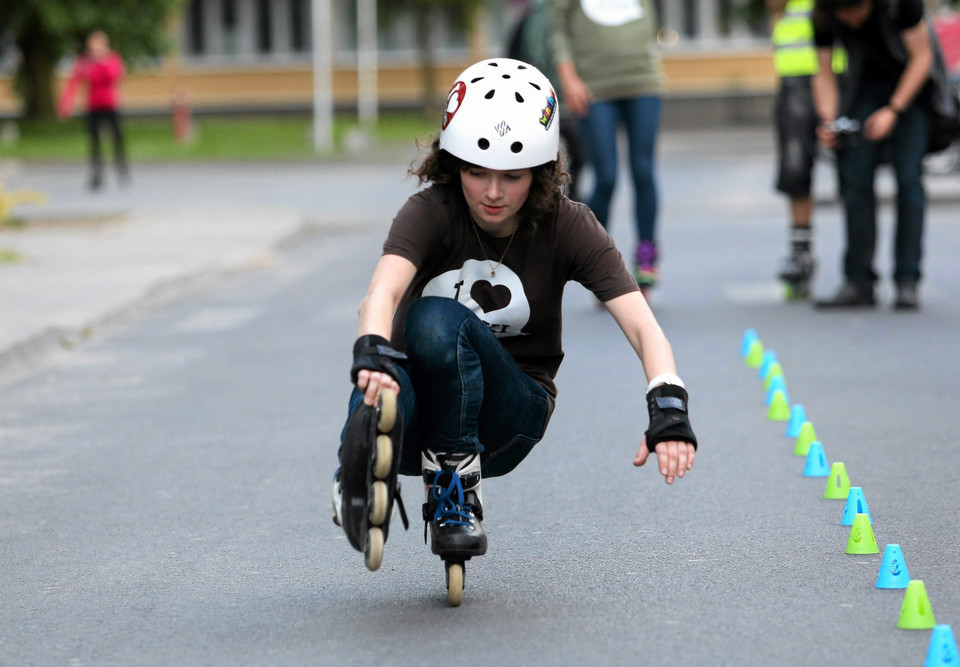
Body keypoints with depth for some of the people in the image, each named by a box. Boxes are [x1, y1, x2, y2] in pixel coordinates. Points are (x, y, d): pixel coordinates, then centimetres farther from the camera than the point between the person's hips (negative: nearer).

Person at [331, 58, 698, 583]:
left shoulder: (566, 228, -9)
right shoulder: (432, 213, -12)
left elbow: (643, 326, -19)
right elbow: (382, 292, -32)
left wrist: (669, 410, -38)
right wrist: (373, 354, -55)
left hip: (509, 413, 2)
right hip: (424, 396, -2)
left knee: (437, 320, -31)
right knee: (381, 393, -40)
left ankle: (456, 490, -18)